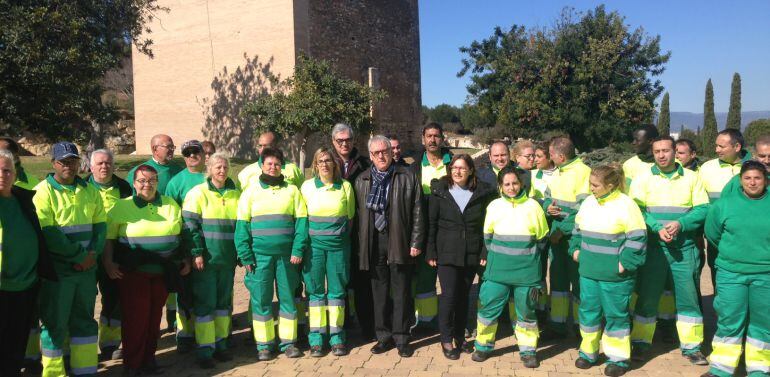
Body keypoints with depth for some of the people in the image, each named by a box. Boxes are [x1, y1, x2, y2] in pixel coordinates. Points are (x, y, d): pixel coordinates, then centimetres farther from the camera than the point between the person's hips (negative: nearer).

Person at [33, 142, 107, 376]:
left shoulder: (89, 190, 9)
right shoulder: (43, 191, -7)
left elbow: (100, 225, 7)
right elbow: (48, 233, -15)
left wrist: (93, 254, -9)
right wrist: (80, 256, -15)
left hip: (87, 268, 5)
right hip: (57, 269, -5)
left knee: (84, 319, 14)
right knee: (55, 323, 3)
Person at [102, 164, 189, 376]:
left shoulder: (171, 205, 9)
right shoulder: (121, 207, 0)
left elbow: (181, 234, 16)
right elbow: (108, 238, 2)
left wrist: (185, 260, 12)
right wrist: (108, 262, -9)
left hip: (163, 273, 3)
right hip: (133, 273, -3)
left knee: (154, 317, 10)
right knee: (135, 318, -1)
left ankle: (148, 359, 24)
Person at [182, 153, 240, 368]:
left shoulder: (236, 194, 11)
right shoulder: (198, 193, -4)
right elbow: (190, 225, -9)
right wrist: (197, 253, -16)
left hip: (228, 259, 5)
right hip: (205, 260, -5)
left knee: (224, 301, 12)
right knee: (205, 303, -1)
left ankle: (220, 344, 24)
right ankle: (205, 350, 6)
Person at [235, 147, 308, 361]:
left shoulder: (292, 190, 6)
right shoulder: (251, 191, 6)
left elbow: (301, 221, 2)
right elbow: (242, 225, 2)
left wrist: (298, 250, -8)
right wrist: (245, 256, -6)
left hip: (287, 254, 0)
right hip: (260, 254, 0)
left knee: (288, 297, 7)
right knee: (261, 299, 4)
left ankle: (288, 341, 18)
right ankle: (264, 344, 15)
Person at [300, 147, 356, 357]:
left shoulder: (345, 186, 4)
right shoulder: (307, 186, 4)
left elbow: (350, 217, 10)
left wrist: (342, 236, 7)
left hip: (338, 245, 0)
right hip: (314, 244, 0)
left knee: (337, 290, 5)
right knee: (315, 290, 4)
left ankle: (336, 337, 14)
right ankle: (316, 339, 12)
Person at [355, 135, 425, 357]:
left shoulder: (408, 178, 1)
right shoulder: (362, 181, 10)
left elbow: (417, 213, -1)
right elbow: (359, 214, 10)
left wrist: (415, 243, -6)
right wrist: (361, 245, 4)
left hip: (399, 242, -2)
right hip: (374, 242, 3)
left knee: (401, 291, 3)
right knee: (379, 291, 9)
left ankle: (401, 338, 14)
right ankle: (384, 336, 21)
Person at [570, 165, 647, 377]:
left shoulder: (625, 205, -13)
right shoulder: (588, 202, 8)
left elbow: (637, 238, -14)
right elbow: (577, 229, 21)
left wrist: (625, 264, -16)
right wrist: (575, 249, 10)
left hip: (615, 275, -6)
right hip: (588, 271, 6)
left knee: (616, 314, 5)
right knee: (588, 311, 13)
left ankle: (618, 358, 18)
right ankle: (588, 352, 28)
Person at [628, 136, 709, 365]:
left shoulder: (691, 177, 6)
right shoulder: (642, 178, 3)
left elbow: (702, 209, 0)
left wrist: (680, 224, -15)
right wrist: (657, 228, -18)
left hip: (684, 248, 1)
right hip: (652, 247, -1)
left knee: (688, 297, 5)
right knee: (647, 295, 5)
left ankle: (691, 346, 19)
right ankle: (640, 342, 18)